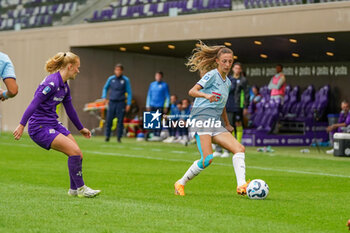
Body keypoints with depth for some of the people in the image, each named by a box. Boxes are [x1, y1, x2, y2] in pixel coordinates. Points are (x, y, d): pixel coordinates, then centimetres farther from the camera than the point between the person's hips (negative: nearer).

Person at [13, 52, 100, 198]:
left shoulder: (64, 86, 11)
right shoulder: (52, 82, -19)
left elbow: (70, 109, 24)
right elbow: (34, 104, -22)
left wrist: (80, 128, 35)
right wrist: (22, 125, -25)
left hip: (53, 124, 9)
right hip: (39, 127, -9)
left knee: (78, 155, 2)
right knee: (75, 151, -17)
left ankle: (74, 189, 17)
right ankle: (80, 188, -4)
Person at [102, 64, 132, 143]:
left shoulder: (125, 80, 0)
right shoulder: (111, 79, 5)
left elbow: (129, 93, 2)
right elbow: (105, 88, 21)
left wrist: (128, 104, -3)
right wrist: (104, 97, 7)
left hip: (121, 103, -2)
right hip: (111, 102, 2)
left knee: (120, 121, -2)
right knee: (109, 120, -1)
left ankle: (119, 137, 7)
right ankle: (107, 136, 8)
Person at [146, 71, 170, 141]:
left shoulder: (165, 85, 0)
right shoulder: (152, 84, 13)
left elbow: (167, 96, 0)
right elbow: (149, 95, 16)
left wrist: (166, 106, -6)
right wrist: (148, 105, 11)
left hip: (160, 106, -4)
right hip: (152, 106, 4)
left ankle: (158, 136, -3)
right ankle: (154, 135, 11)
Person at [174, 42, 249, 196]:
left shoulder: (227, 82, 21)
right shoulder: (212, 75, -3)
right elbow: (192, 91, -15)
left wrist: (227, 124, 38)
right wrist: (207, 95, -33)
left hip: (215, 123, 8)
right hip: (201, 118, -8)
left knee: (239, 149, -10)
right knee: (207, 158, -20)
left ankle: (241, 186, -20)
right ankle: (180, 184, -3)